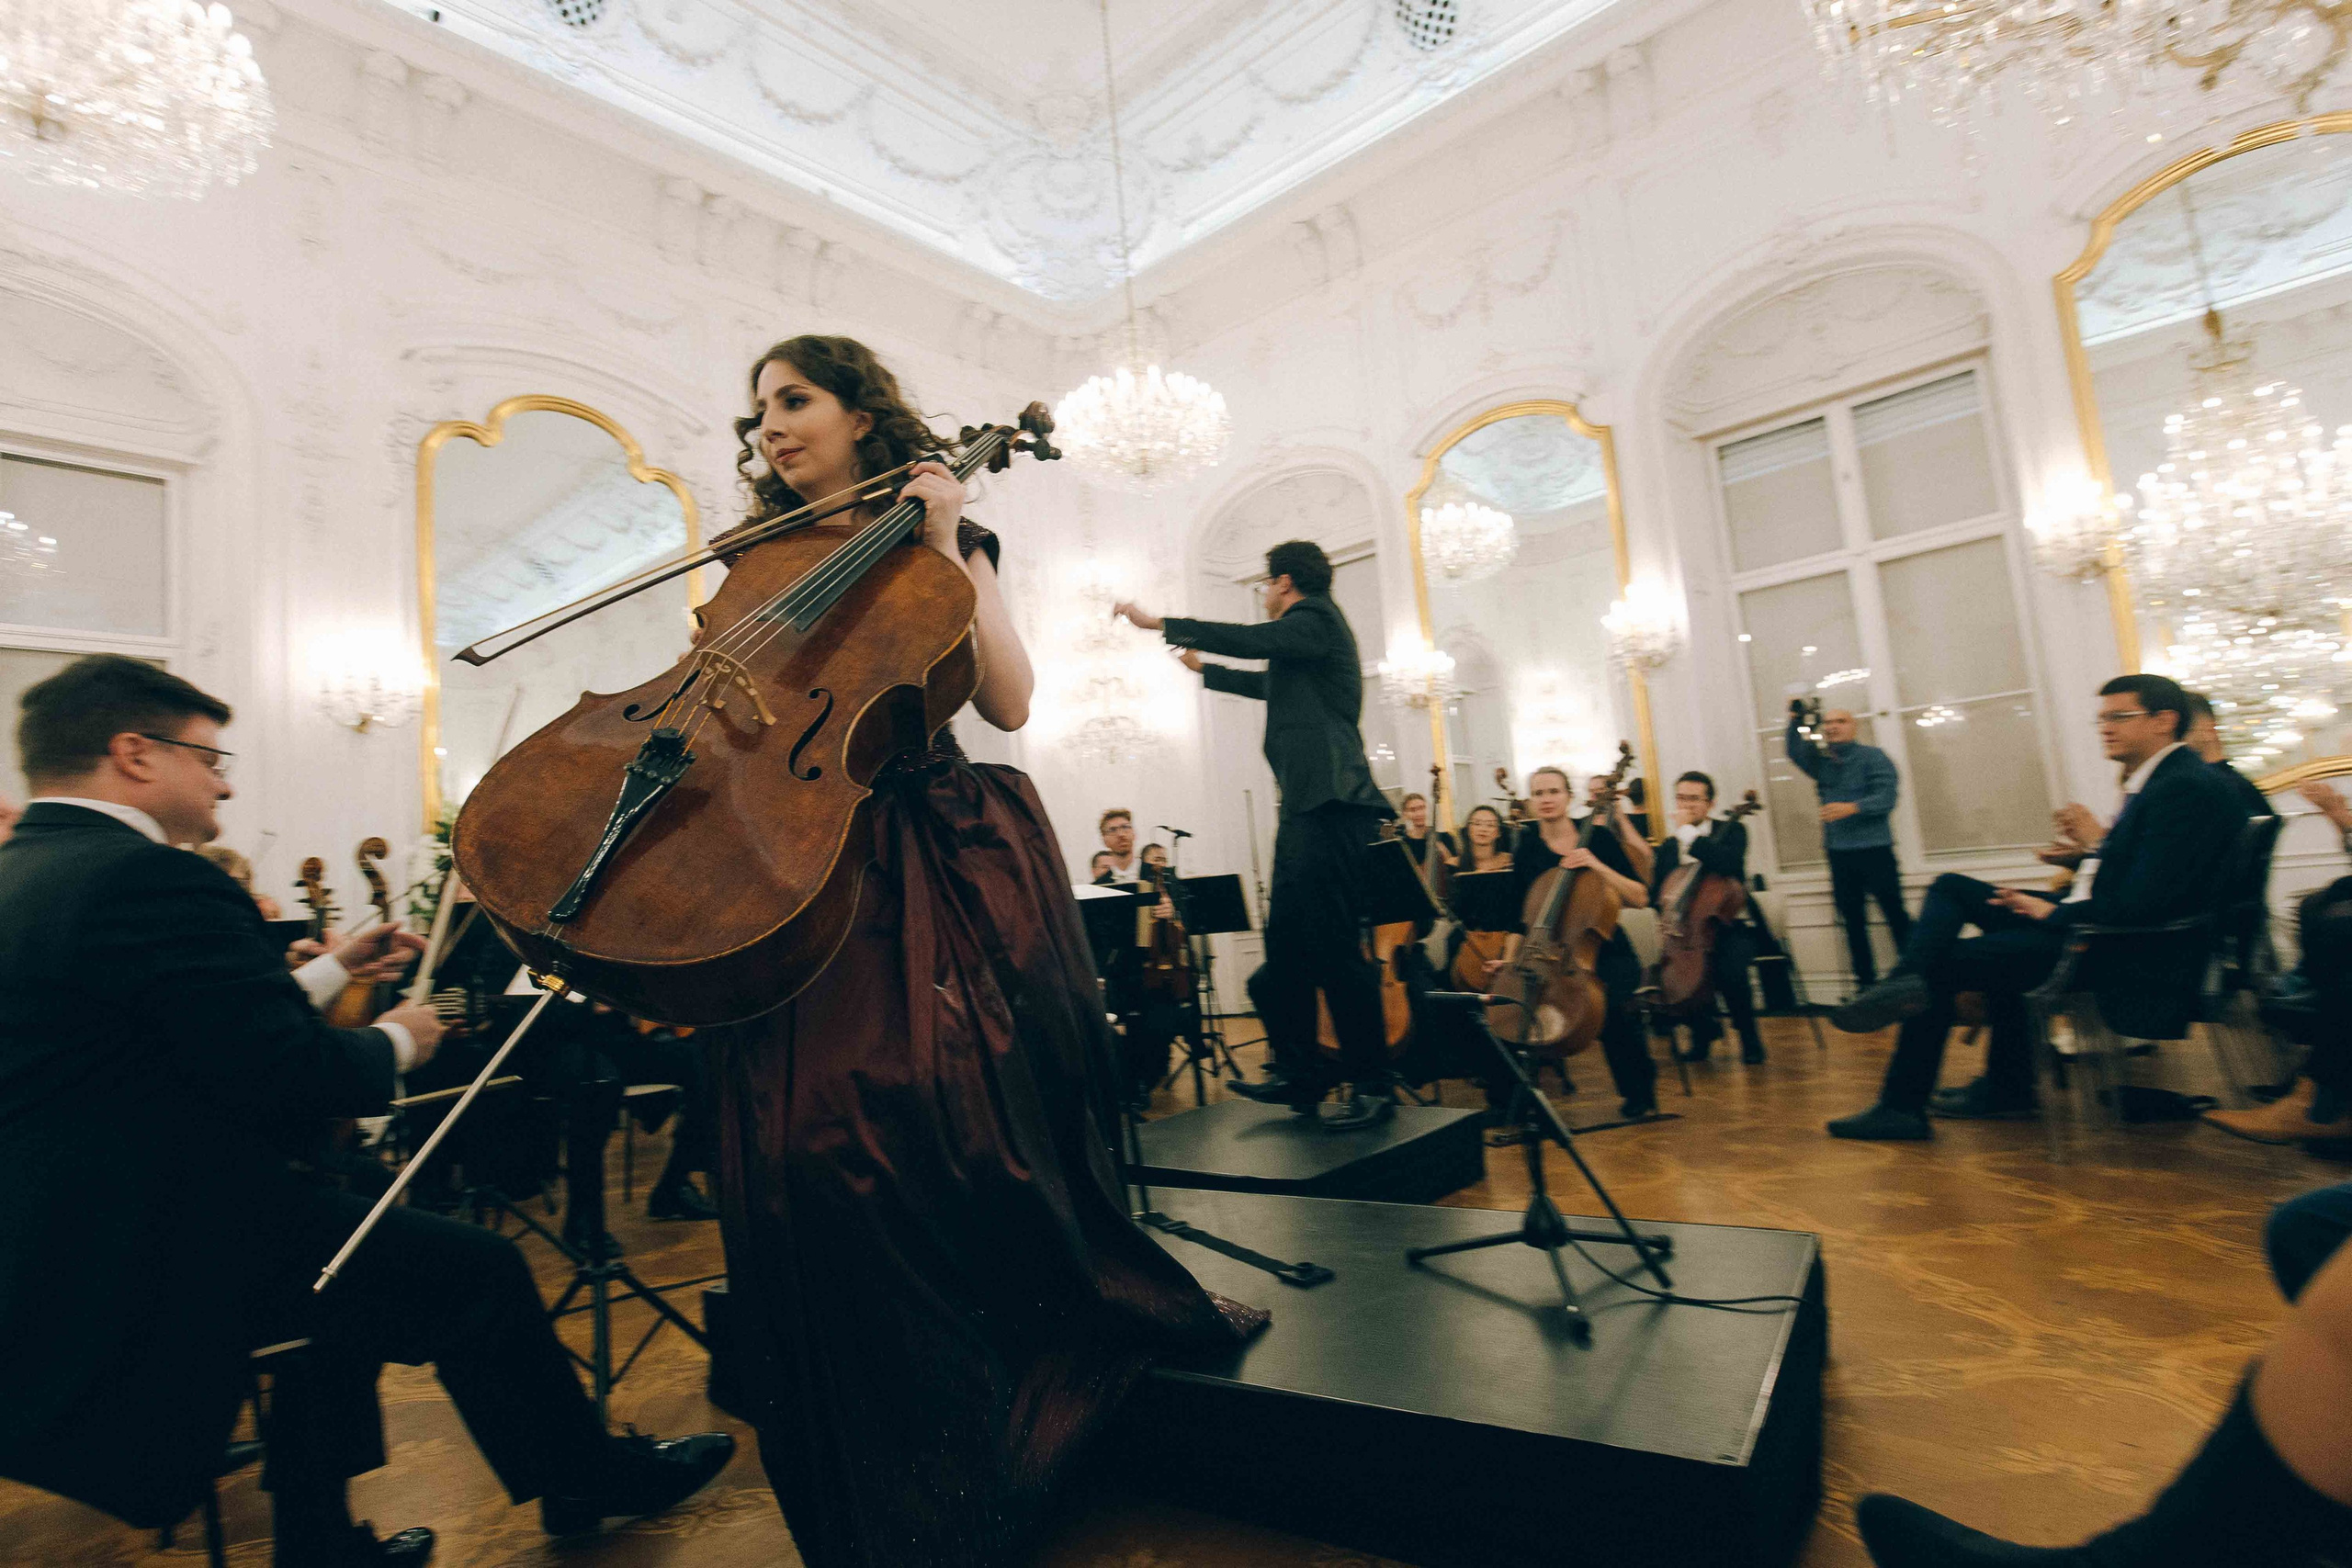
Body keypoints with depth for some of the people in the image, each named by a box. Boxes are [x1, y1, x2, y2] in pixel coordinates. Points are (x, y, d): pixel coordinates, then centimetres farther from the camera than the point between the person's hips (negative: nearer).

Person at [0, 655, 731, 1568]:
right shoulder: (150, 878, -22)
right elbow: (296, 1080, -24)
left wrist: (332, 972, 21)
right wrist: (397, 1040, -5)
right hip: (145, 1272, -10)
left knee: (347, 1240, 26)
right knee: (478, 1270, -1)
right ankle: (590, 1479, 20)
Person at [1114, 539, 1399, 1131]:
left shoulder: (1316, 620, -4)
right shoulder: (1308, 634, 25)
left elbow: (1247, 639, -19)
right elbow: (1268, 684, 41)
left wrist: (1158, 623, -10)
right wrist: (1203, 667, 54)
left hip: (1328, 805, -10)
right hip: (1307, 806, 10)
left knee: (1334, 948, -9)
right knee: (1287, 944, 10)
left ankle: (1372, 1087, 0)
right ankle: (1300, 1075, 18)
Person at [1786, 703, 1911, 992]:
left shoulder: (1872, 756, -2)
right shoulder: (1820, 761, 13)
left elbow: (1885, 798, -12)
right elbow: (1795, 751, -1)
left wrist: (1852, 808, -26)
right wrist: (1796, 719, -10)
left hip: (1874, 849, -5)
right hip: (1839, 854, 5)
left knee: (1896, 915, -3)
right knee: (1853, 922, 9)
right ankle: (1866, 981, 16)